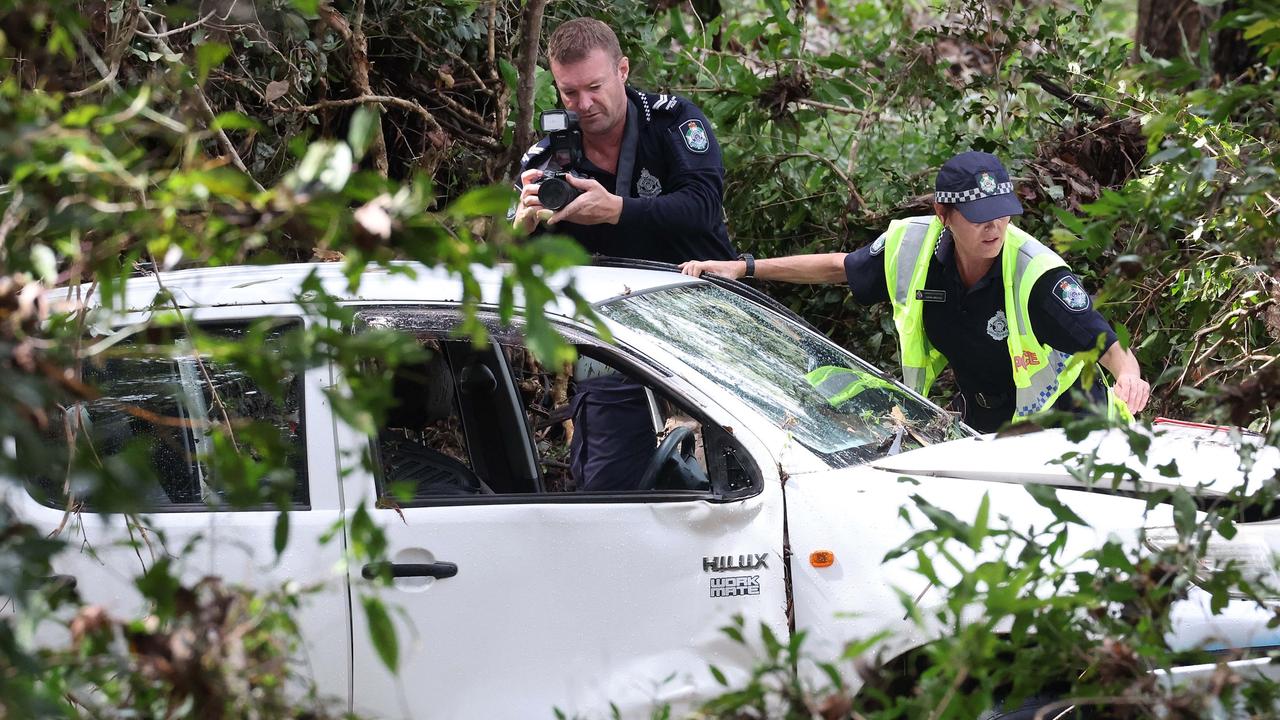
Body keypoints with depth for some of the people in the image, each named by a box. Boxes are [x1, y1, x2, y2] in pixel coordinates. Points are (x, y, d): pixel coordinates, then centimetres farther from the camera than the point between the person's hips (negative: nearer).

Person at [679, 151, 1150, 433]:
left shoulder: (1037, 275, -26)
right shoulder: (914, 248, -10)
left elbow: (1108, 344, -27)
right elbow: (839, 267, 7)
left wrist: (1128, 375, -51)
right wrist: (743, 268, 6)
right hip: (980, 433, 5)